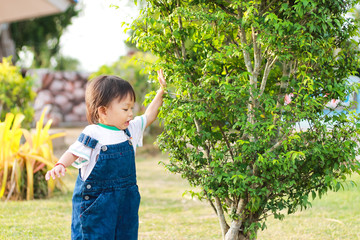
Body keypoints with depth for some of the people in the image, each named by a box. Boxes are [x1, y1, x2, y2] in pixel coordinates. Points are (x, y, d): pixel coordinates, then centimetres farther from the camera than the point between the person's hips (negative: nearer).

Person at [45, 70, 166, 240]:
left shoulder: (130, 129, 6)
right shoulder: (92, 135, -14)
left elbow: (149, 116, 19)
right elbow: (74, 153, -17)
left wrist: (161, 91, 16)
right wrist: (60, 166, -36)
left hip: (125, 200, 7)